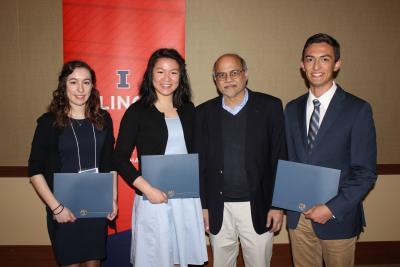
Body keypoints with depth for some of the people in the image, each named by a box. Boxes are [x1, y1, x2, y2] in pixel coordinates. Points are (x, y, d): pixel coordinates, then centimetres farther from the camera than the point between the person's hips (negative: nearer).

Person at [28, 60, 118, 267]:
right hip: (64, 208, -2)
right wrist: (56, 207, -12)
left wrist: (113, 198, 5)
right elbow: (35, 170, -7)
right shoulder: (49, 122, -8)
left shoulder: (103, 119, 2)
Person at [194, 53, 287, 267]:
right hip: (218, 209, 2)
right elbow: (200, 163, 4)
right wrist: (203, 206, 3)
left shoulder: (270, 107, -3)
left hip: (257, 207, -1)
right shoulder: (204, 113, 2)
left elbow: (279, 158, -3)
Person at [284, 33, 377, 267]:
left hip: (338, 217, -3)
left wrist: (332, 209, -16)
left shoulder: (358, 109, -9)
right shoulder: (292, 109, 5)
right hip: (298, 216, 4)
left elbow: (365, 173, -10)